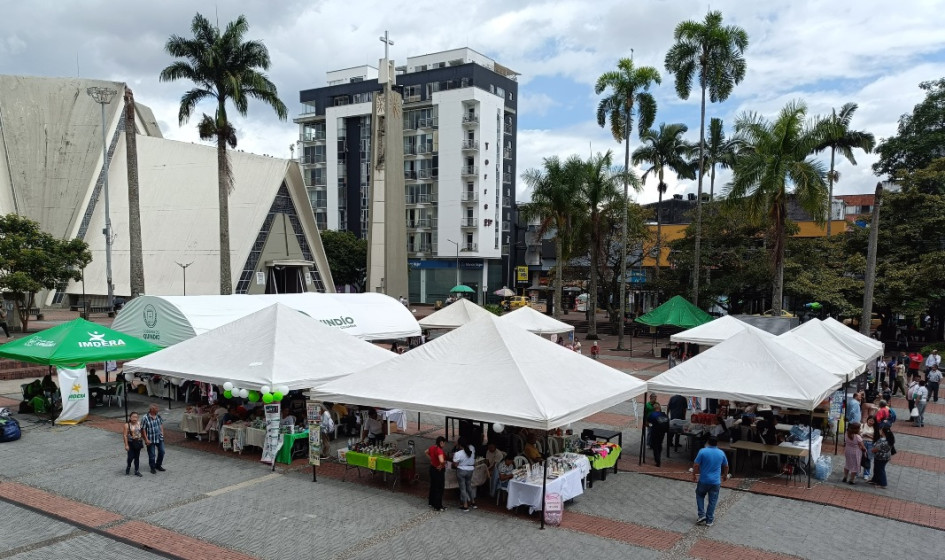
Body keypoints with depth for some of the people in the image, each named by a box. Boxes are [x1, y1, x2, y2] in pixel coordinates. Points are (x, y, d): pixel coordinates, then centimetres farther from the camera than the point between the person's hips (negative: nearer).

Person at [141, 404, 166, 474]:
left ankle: (158, 465, 31)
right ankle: (152, 468, 22)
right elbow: (143, 429, -14)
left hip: (160, 438, 6)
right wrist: (146, 439, -16)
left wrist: (162, 433, 7)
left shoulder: (158, 416, 1)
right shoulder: (146, 418, -17)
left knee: (161, 452, 12)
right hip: (151, 440, -6)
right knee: (152, 455, 5)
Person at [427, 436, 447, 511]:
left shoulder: (432, 447, -1)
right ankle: (438, 506, 12)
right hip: (439, 471, -9)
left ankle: (431, 502, 36)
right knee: (439, 488, 4)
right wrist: (441, 465, -23)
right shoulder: (439, 450, -28)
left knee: (433, 486, 22)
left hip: (432, 468, 9)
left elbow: (426, 452, 20)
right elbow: (441, 461, -43)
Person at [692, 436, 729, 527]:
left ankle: (702, 515, 11)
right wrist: (725, 475, 30)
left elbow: (696, 465, -12)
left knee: (700, 496, 20)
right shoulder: (721, 453, -2)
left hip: (703, 480, -1)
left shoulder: (703, 451, -12)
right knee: (712, 501, 10)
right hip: (716, 482, 1)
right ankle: (709, 520, 15)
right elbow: (726, 466, 12)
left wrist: (694, 475, 4)